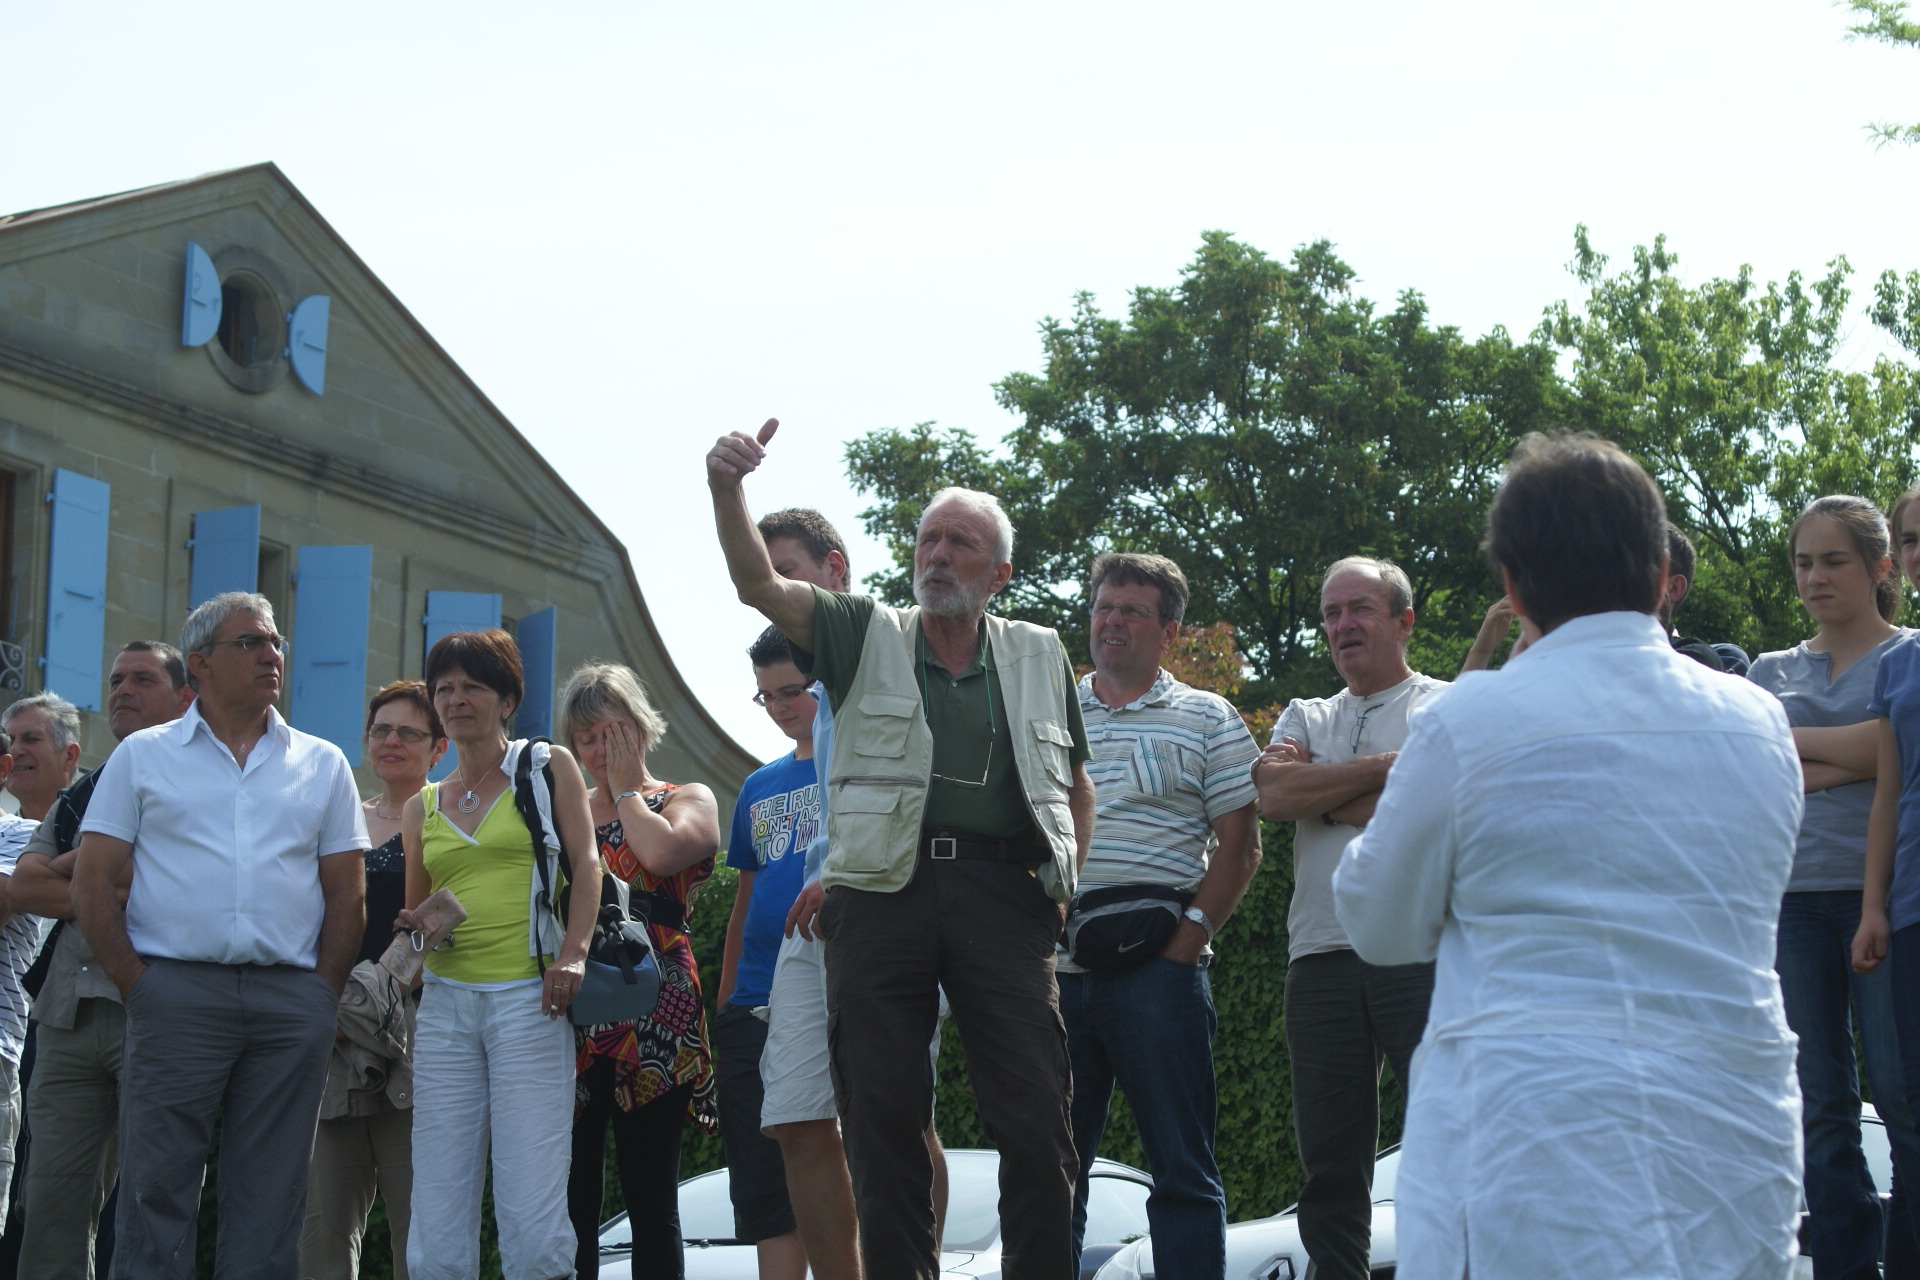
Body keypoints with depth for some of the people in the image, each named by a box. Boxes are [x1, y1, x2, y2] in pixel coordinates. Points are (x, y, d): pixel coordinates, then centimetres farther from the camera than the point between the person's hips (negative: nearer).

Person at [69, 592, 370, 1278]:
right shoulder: (144, 755, 9)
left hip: (292, 1002, 2)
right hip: (177, 991, -2)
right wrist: (135, 984, -5)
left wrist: (321, 996, 1)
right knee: (156, 1192, -3)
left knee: (268, 1202, 5)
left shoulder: (322, 764, 14)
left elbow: (345, 894, 12)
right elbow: (93, 881, 4)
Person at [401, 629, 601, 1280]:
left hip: (527, 998, -4)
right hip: (445, 1001, 4)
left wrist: (574, 953, -13)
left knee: (532, 1211, -10)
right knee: (437, 1212, -1)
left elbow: (585, 864, 1)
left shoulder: (547, 768, 8)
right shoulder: (421, 807, 18)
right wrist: (417, 925, 0)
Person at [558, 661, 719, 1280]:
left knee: (649, 1194, -1)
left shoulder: (689, 801, 9)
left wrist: (626, 789, -1)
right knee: (571, 1193, -1)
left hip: (651, 1014, -3)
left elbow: (663, 852, -15)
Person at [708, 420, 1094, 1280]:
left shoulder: (1039, 658, 17)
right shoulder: (866, 636, 12)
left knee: (1035, 1114, -6)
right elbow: (758, 584, -3)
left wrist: (1065, 885, 10)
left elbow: (1076, 786, 25)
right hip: (883, 887, 0)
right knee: (882, 1114, 0)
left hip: (1002, 890, 0)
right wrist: (727, 490, -21)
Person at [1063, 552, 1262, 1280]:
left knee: (1181, 1170, -2)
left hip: (1156, 968, -3)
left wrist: (1190, 935, -9)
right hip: (1055, 969, 3)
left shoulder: (1206, 720, 9)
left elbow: (1238, 845, 3)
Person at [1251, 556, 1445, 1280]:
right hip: (1321, 958, 4)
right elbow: (1274, 796, 2)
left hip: (1422, 955, -4)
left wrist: (1319, 796, 0)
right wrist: (1384, 766, -2)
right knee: (1330, 1167, 5)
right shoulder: (1306, 719, 22)